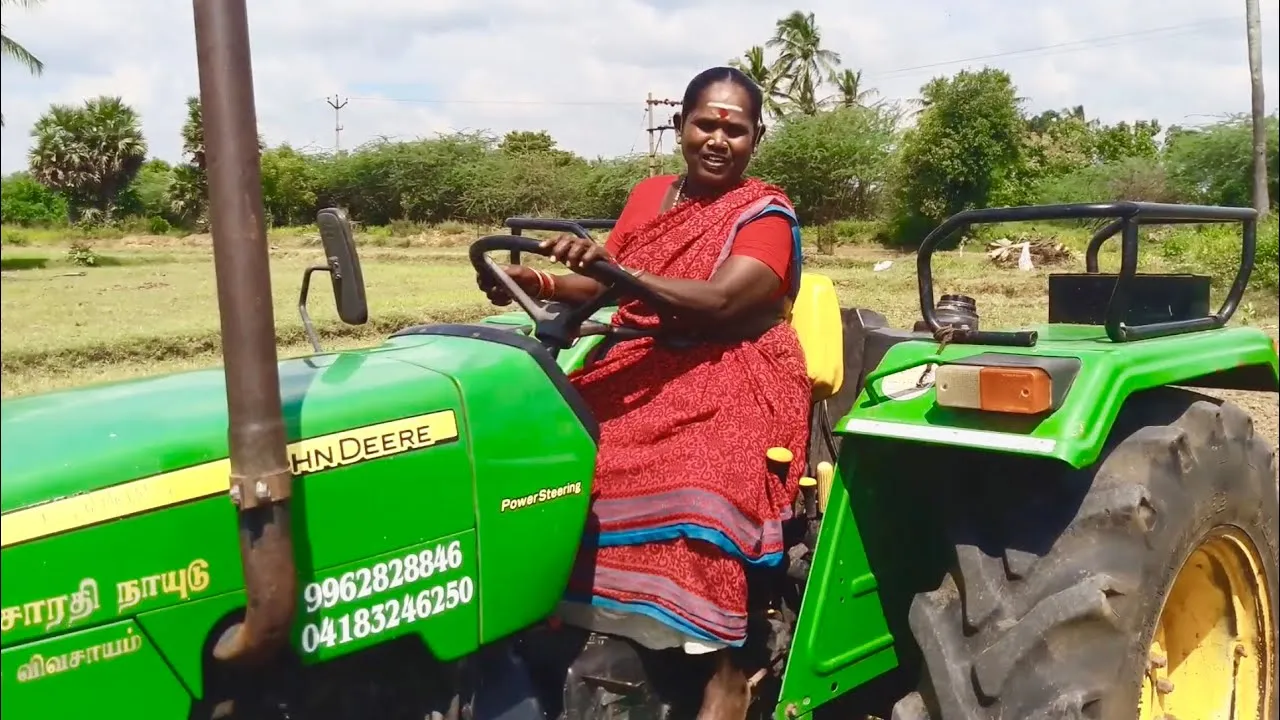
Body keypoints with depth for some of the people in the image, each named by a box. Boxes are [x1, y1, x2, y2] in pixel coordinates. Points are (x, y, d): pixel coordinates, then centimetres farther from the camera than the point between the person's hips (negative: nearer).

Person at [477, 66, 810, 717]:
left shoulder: (765, 215, -6)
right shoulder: (648, 196, 13)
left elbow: (718, 302, -22)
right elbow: (604, 286, 10)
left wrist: (615, 270, -34)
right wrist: (539, 285, -11)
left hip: (731, 380, -6)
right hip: (641, 370, 6)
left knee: (698, 484, -33)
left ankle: (727, 663, -19)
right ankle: (570, 612, -3)